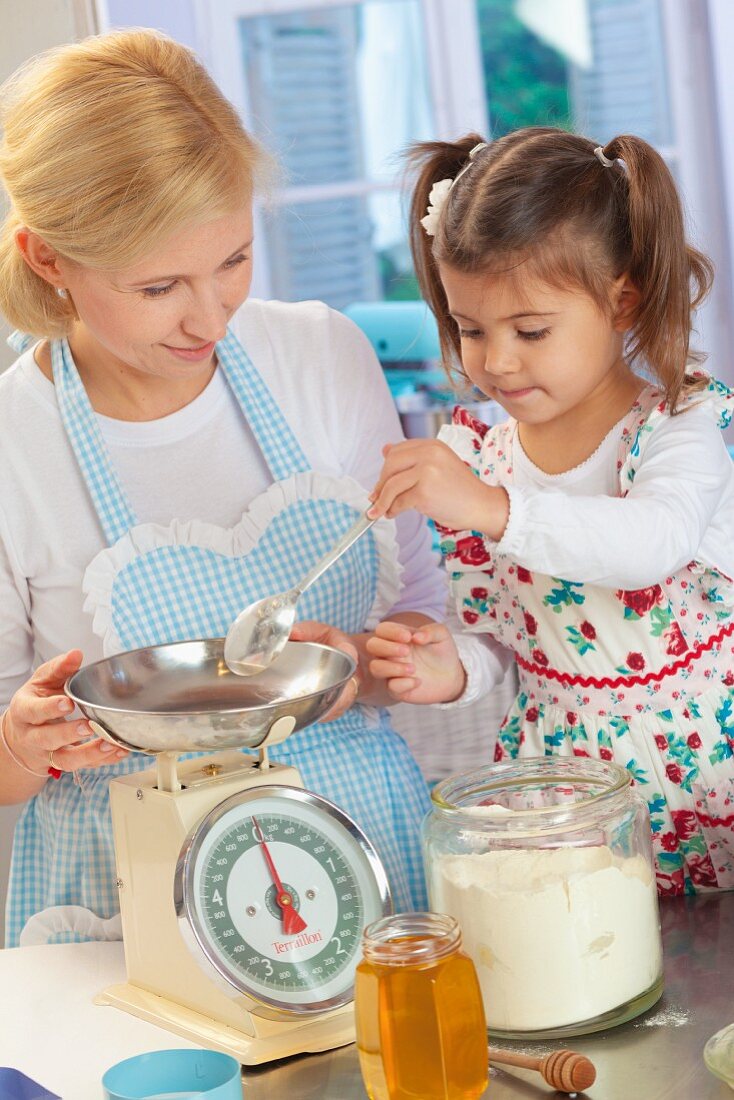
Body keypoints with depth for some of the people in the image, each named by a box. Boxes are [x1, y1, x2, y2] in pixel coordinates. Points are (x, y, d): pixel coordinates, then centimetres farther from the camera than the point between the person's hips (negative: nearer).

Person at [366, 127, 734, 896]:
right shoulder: (477, 455, 2)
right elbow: (492, 632, 10)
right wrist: (450, 670, -12)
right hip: (556, 767, 3)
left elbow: (658, 540, -31)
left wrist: (495, 507, -40)